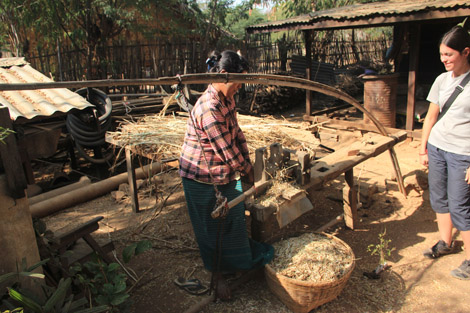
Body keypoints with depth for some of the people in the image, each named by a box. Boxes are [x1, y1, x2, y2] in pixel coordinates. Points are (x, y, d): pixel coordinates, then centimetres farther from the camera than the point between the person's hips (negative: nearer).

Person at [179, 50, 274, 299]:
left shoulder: (227, 99, -1)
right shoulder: (209, 109, -31)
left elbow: (236, 132, 6)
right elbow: (226, 151, -26)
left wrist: (246, 164, 2)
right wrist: (246, 172, -10)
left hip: (224, 172, 8)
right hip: (203, 177, -8)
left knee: (232, 218, 20)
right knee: (213, 227, 9)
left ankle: (232, 262, 44)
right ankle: (217, 275, 32)